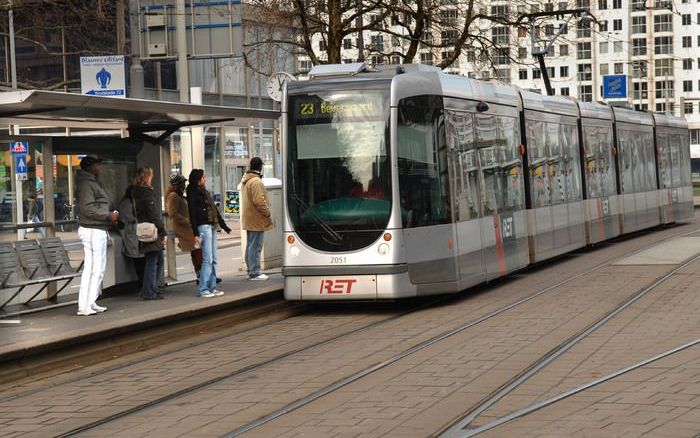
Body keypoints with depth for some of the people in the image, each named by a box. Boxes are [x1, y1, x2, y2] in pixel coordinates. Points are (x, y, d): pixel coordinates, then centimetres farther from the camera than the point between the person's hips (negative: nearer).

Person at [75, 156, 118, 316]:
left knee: (98, 268, 13)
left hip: (98, 231, 11)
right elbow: (87, 208, -22)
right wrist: (109, 216, -17)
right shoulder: (86, 184, -13)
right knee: (94, 268, -11)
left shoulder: (94, 183, 20)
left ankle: (91, 303, 18)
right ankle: (84, 306, -11)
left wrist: (111, 215, 9)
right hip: (92, 231, -11)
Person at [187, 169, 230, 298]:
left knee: (213, 260, 8)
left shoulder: (205, 192, 19)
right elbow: (192, 214, -11)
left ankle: (212, 287, 12)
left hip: (212, 226, 9)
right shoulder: (193, 194, -7)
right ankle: (202, 289, -9)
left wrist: (223, 225, 25)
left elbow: (215, 210, 24)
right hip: (204, 226, -9)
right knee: (208, 259, -11)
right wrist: (196, 233, -17)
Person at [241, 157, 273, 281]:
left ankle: (251, 270, 21)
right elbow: (259, 201, -23)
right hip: (256, 219, -10)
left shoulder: (246, 180, 14)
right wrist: (267, 214, -14)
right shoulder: (256, 181, -17)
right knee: (255, 246, -8)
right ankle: (254, 272, -8)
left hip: (249, 219, 10)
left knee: (250, 245, 14)